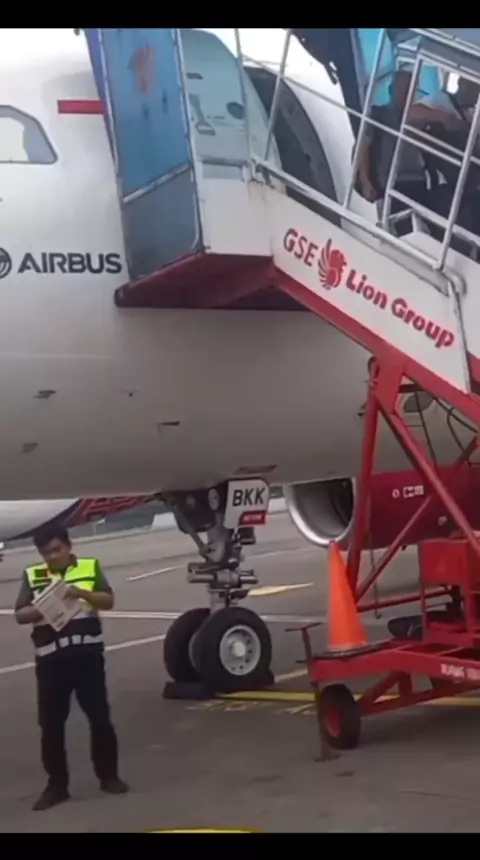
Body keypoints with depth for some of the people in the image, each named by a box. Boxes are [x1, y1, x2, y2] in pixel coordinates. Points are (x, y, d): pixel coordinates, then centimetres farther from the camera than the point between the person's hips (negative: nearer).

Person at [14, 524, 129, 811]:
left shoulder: (90, 567, 5)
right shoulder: (32, 575, 8)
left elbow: (109, 601, -3)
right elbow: (20, 615, 3)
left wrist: (83, 594, -21)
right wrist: (39, 609, -18)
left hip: (87, 653, -1)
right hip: (50, 658, 1)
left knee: (99, 716, 4)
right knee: (51, 723, 3)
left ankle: (109, 776, 18)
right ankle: (57, 785, 12)